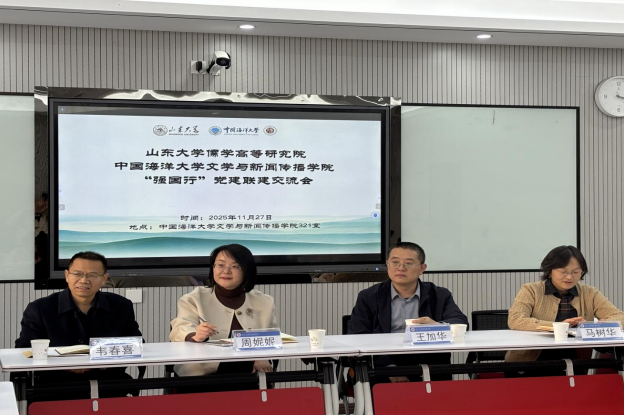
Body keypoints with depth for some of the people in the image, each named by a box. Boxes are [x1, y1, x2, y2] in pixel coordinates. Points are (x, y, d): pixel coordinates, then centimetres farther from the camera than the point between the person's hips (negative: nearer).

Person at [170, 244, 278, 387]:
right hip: (205, 378, -2)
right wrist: (195, 336, -33)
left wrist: (264, 358, -7)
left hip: (250, 377, 3)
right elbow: (181, 329, -8)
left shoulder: (264, 303, 19)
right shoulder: (193, 300, 9)